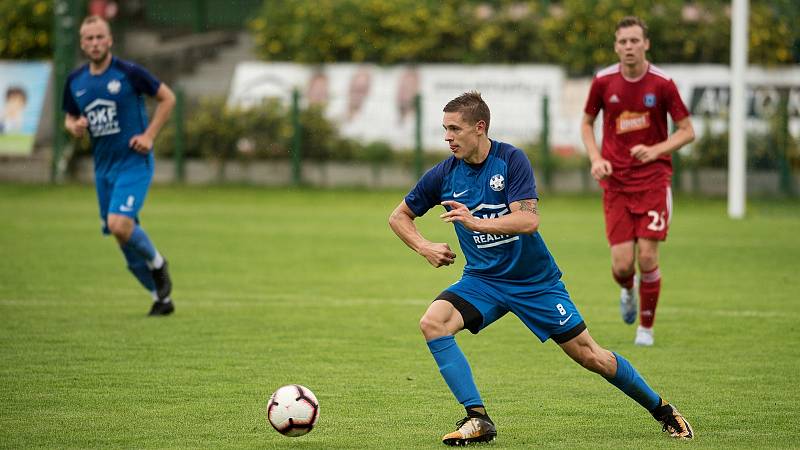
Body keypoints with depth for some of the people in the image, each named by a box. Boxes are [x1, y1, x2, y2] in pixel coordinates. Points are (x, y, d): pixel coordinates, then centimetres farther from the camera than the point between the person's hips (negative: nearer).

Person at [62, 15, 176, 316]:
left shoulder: (129, 73, -10)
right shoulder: (75, 82, 5)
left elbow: (167, 98, -1)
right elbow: (70, 118, 19)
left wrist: (149, 135, -9)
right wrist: (74, 127, -5)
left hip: (134, 162, -6)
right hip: (103, 167, 6)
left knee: (120, 224, -25)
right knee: (126, 242, 7)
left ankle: (157, 264, 4)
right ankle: (162, 298, 22)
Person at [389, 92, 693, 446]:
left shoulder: (511, 160, -15)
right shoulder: (443, 175, -5)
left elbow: (529, 220, -25)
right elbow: (399, 216, 9)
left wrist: (476, 223, -37)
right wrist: (424, 247, -8)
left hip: (536, 280, -3)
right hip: (482, 280, 3)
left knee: (589, 355, 1)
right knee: (432, 322, -25)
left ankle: (661, 410, 24)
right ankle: (477, 419, -21)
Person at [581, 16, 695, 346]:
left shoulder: (662, 83, -7)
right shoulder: (603, 82, -1)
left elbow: (687, 131, -1)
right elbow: (587, 123, 14)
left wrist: (656, 150, -17)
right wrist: (596, 159, -3)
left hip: (653, 179, -1)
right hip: (615, 182, 1)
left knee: (647, 257, -9)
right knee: (622, 263, -7)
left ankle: (646, 327, 12)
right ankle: (627, 289, 32)